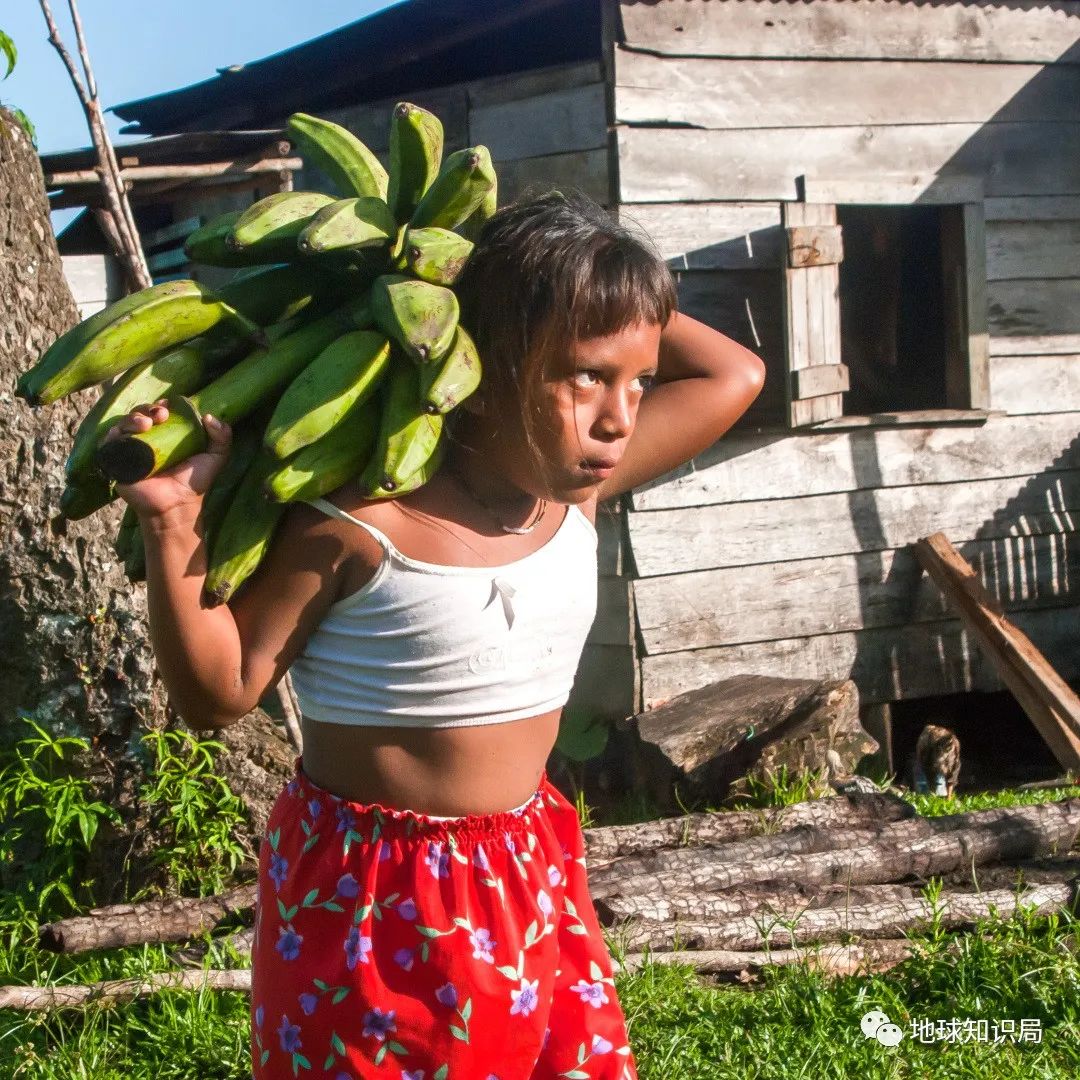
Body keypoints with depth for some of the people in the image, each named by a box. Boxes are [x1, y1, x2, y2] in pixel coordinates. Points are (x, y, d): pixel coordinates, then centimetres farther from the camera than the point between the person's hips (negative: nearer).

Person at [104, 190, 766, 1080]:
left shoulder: (581, 486, -3)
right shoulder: (358, 521, -20)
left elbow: (735, 376, 7)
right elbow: (220, 694, -11)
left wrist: (592, 301, -2)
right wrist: (174, 528, -24)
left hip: (532, 878, 6)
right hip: (366, 894, -6)